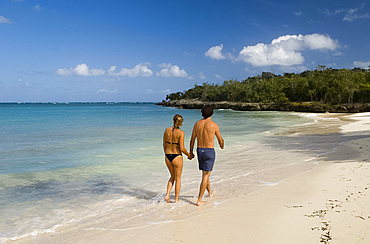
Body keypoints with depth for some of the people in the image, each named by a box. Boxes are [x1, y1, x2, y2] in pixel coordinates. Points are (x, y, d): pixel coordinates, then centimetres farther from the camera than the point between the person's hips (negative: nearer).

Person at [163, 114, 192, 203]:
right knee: (178, 179, 12)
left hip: (167, 157, 5)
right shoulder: (181, 133, -14)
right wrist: (188, 155, 2)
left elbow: (164, 145, 7)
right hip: (177, 157, -4)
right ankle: (176, 200, 17)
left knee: (172, 176, 24)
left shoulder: (167, 130, 0)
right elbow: (182, 148, -16)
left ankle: (167, 195, 12)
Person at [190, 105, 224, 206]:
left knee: (205, 173, 23)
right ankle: (199, 200, -2)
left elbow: (192, 140, 7)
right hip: (209, 151, -5)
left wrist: (191, 152, 19)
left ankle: (210, 192, 44)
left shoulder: (197, 124, 2)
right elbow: (220, 140, 0)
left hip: (199, 150, 5)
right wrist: (222, 145, 24)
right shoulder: (214, 125, -11)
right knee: (206, 176, -1)